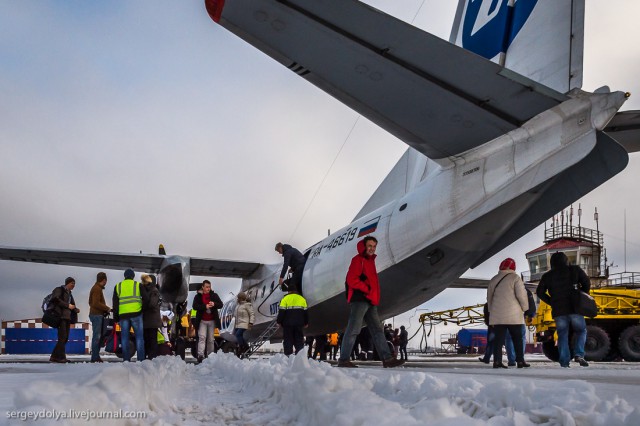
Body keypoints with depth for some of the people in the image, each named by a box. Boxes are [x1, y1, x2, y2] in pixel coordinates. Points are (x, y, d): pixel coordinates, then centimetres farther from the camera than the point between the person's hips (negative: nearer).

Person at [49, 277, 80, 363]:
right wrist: (68, 305, -16)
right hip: (60, 316, -8)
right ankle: (61, 357, -10)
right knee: (62, 337, -12)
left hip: (67, 317, 8)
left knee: (65, 338, 6)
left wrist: (76, 310, 3)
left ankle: (54, 357, 11)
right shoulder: (59, 290, 0)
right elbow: (56, 299, -16)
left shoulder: (69, 294, 24)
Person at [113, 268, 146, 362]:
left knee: (124, 337, 7)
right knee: (139, 337, 1)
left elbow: (115, 303, 11)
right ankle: (140, 359, -4)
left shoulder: (118, 286, 12)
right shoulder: (138, 285, 4)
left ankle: (126, 359, 4)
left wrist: (116, 317, 14)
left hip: (123, 315, 2)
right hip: (136, 313, -2)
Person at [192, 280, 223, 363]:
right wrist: (205, 306, -22)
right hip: (202, 321, -2)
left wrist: (214, 304, -18)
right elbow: (195, 306, -8)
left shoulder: (214, 295, 8)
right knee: (202, 337, -14)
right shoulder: (198, 296, 3)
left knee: (211, 339, 7)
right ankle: (200, 355, -22)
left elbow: (221, 304, 3)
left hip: (212, 321, 2)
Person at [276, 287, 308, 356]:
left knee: (288, 342, 1)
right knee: (299, 342, 8)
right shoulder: (302, 299, 9)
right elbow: (305, 312, 11)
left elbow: (281, 311, -8)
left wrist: (279, 321, 1)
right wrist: (306, 323, 18)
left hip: (288, 324, -3)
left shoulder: (285, 299, -3)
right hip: (299, 324, 3)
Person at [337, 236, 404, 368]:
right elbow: (352, 280, -15)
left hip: (370, 301, 10)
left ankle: (387, 358, 3)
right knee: (353, 330, -10)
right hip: (359, 299, -9)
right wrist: (367, 289, -14)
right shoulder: (358, 260, -4)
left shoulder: (370, 261, 23)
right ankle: (343, 360, -8)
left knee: (377, 330, 5)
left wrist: (374, 296, 13)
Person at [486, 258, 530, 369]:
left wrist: (491, 310, 25)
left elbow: (489, 297, 18)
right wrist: (525, 308, 4)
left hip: (497, 315, 4)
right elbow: (521, 294, -9)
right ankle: (520, 361, 5)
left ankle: (497, 361, -5)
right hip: (513, 315, -4)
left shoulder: (494, 280, 13)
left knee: (498, 338, 2)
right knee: (517, 338, 5)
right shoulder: (515, 278, -3)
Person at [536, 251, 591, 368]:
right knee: (581, 331, 12)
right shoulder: (575, 270, 5)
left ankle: (564, 361, -1)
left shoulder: (548, 276, 8)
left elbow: (540, 292, 7)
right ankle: (579, 355, -7)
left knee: (562, 335, 6)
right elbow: (587, 283, 3)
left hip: (558, 311, 1)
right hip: (575, 309, -1)